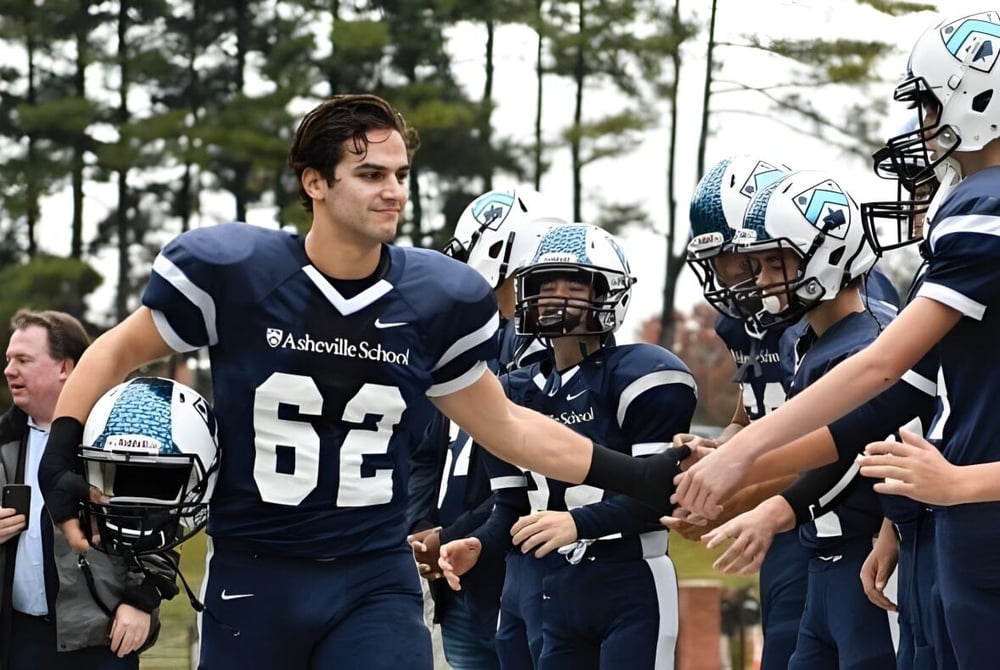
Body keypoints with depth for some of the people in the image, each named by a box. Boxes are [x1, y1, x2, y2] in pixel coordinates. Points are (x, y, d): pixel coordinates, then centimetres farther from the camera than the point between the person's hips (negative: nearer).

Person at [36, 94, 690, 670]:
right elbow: (120, 352, 4)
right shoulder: (231, 270, -10)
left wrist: (637, 476, 5)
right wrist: (62, 459, -9)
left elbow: (504, 425, 11)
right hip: (254, 575, -1)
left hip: (377, 580, 1)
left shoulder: (436, 298, -2)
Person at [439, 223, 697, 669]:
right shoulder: (516, 394, 14)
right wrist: (477, 545, -4)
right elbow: (513, 507, 16)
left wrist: (579, 523, -24)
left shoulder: (640, 377, -6)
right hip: (541, 591, 6)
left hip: (628, 586, -6)